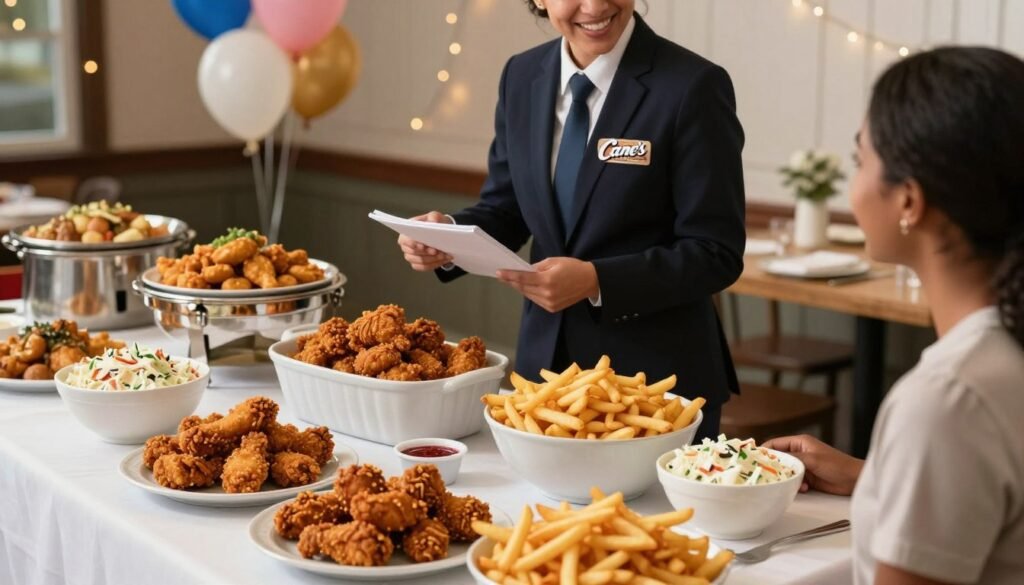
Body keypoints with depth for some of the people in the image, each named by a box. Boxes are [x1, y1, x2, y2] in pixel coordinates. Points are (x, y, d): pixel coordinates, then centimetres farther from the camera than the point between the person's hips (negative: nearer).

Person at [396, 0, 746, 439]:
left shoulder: (692, 87, -14)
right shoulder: (522, 77, 3)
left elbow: (714, 254, -14)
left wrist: (595, 281, -25)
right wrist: (449, 234, -10)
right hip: (545, 357, 5)